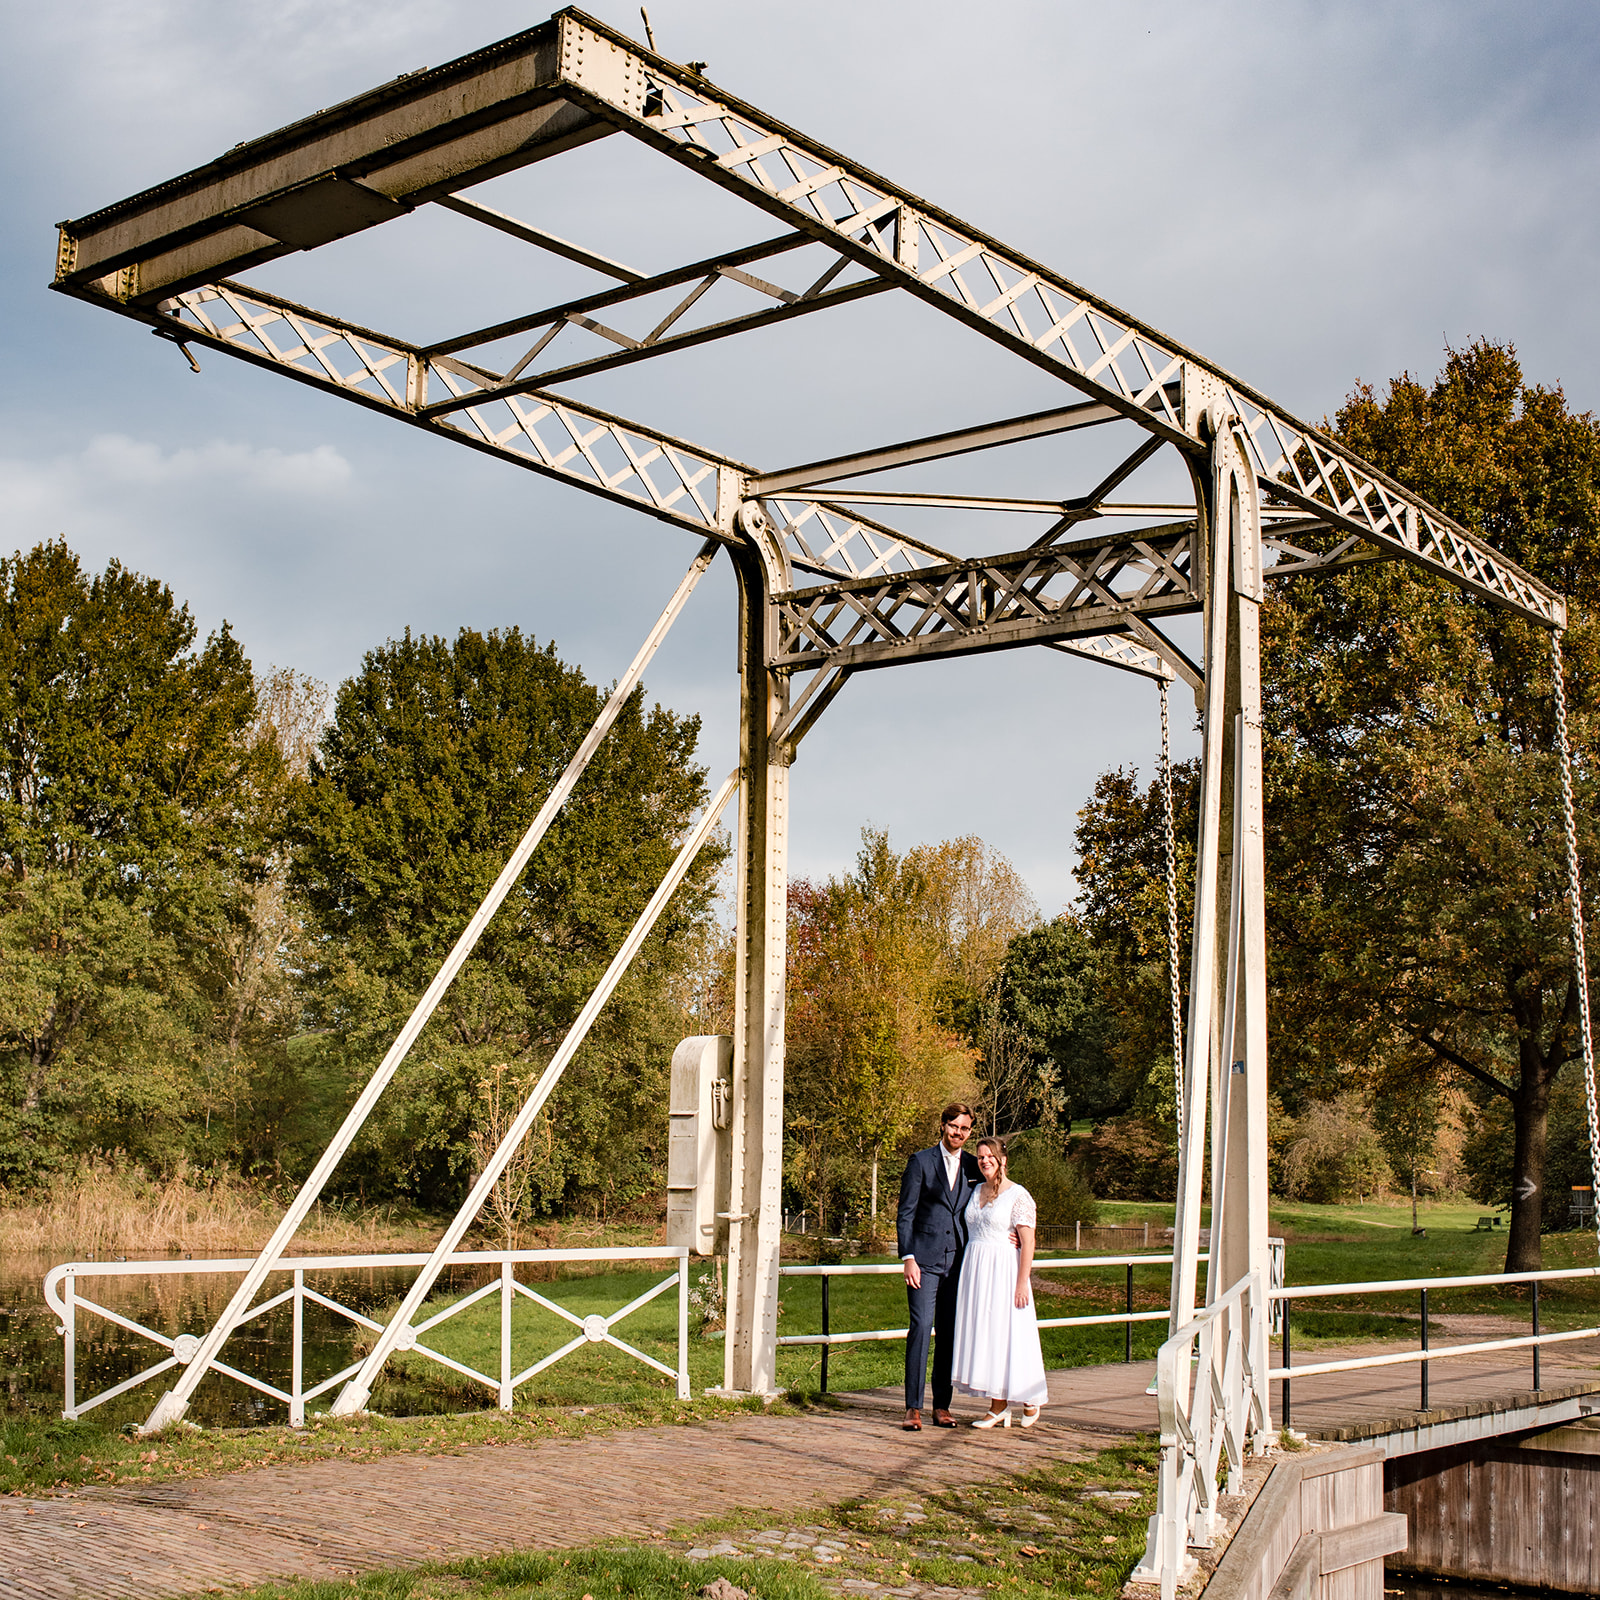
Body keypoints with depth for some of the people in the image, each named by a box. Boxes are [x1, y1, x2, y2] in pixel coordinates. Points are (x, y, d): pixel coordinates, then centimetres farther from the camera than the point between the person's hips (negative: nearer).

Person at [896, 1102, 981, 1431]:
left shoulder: (972, 1167, 11)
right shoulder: (921, 1162, 1)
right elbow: (905, 1214, -1)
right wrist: (908, 1258, -10)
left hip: (958, 1260, 4)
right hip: (925, 1258, -4)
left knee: (950, 1333, 5)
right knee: (921, 1327, -11)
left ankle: (942, 1406, 13)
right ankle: (913, 1407, -8)